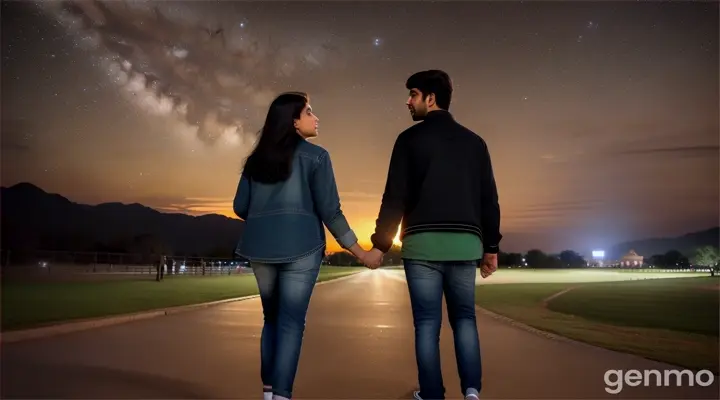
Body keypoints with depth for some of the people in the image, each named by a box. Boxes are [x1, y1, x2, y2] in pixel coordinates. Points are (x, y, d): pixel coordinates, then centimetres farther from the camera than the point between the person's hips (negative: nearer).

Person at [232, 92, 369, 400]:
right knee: (291, 322, -1)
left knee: (272, 318, 17)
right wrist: (358, 250, 2)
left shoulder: (256, 159, 13)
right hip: (299, 247, -5)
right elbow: (329, 210, -6)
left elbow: (241, 207, 11)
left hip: (260, 247, 5)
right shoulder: (315, 156, -1)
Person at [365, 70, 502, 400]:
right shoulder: (474, 141, 13)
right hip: (465, 243, 3)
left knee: (427, 322, 5)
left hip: (422, 243, -3)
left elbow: (395, 197, -4)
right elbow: (489, 199, 11)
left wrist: (379, 245, 0)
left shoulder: (410, 138, 1)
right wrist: (491, 246, 16)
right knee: (464, 318, 14)